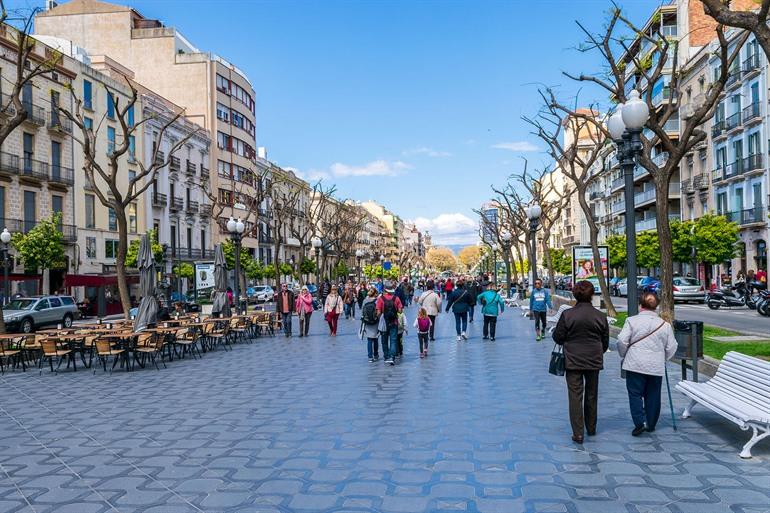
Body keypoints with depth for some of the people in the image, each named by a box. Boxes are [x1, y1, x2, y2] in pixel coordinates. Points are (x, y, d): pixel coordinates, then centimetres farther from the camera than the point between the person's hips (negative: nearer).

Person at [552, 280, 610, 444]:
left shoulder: (567, 314, -12)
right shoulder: (600, 316, -4)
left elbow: (558, 337, -7)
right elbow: (605, 342, 5)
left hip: (572, 361, -3)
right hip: (594, 362, 3)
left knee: (575, 396, 1)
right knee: (591, 395, 17)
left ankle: (578, 433, -1)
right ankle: (591, 429, 31)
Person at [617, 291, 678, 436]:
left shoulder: (632, 321, -6)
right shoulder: (664, 324, 3)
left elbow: (622, 341, -9)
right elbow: (671, 347, 7)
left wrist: (623, 356, 7)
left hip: (635, 364, -3)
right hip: (656, 366, 3)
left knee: (635, 393, 4)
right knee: (653, 395, 13)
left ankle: (640, 421, -9)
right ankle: (651, 424, 22)